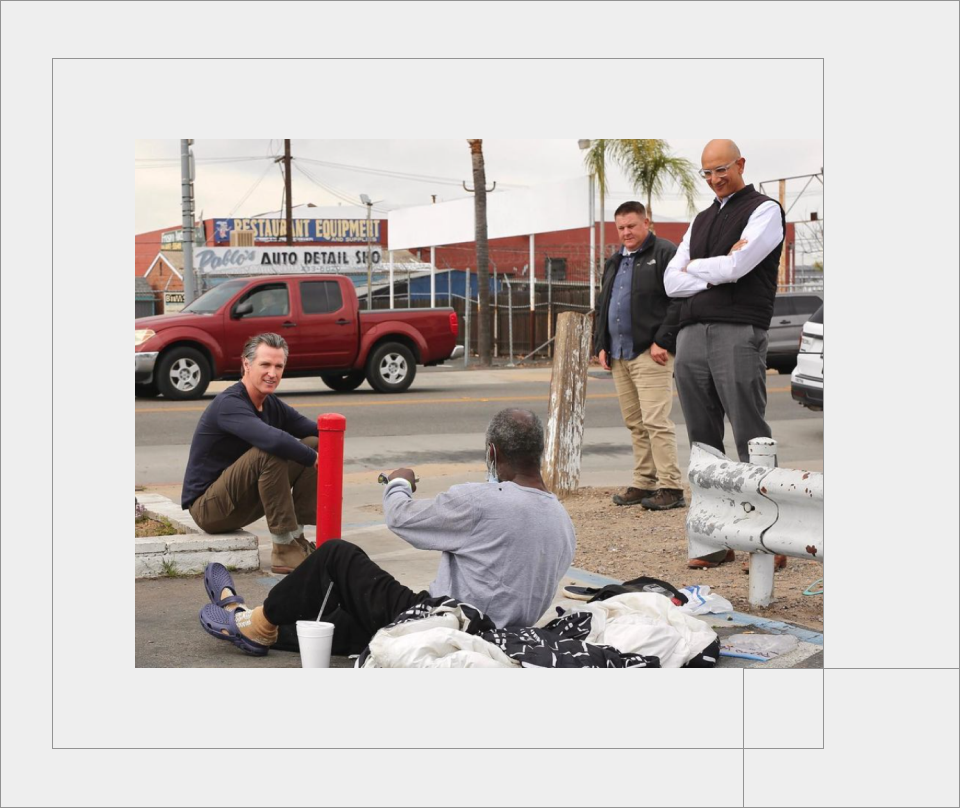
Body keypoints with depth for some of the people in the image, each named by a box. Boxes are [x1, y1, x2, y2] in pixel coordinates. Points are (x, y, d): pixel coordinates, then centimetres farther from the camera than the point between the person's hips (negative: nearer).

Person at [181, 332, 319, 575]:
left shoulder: (271, 405, 4)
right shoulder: (229, 404, -23)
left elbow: (315, 429, 5)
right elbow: (273, 440, -40)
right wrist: (313, 458, -26)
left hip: (242, 501, 9)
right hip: (208, 507, -9)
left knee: (313, 444, 1)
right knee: (270, 453, -33)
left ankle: (297, 535, -3)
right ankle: (284, 550, -26)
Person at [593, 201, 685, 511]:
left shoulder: (666, 254, -3)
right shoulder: (614, 262, 22)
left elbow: (679, 301, -11)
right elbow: (602, 306, 27)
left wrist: (662, 341, -17)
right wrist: (601, 345, 16)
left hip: (651, 354, -8)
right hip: (619, 355, 8)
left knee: (655, 421, -13)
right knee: (635, 424, 9)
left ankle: (671, 488, -10)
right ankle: (643, 484, 14)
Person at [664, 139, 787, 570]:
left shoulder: (764, 210, 3)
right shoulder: (701, 221, 24)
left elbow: (736, 266, -12)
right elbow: (672, 282, 14)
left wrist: (694, 267, 6)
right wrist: (718, 273, -1)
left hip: (739, 332, -7)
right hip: (691, 336, 7)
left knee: (751, 438, -9)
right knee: (703, 441, 5)